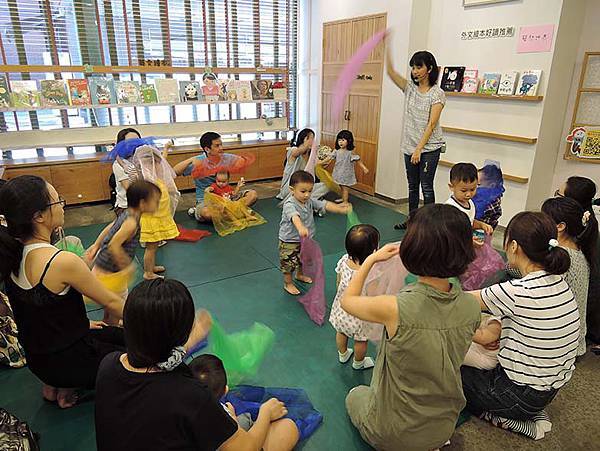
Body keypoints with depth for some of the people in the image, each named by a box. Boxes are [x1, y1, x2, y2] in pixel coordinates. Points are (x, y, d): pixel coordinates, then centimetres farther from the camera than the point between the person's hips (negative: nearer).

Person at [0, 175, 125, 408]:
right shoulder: (62, 262, -31)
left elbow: (43, 311, 5)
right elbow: (110, 302, -18)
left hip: (38, 354, 7)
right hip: (65, 360, -7)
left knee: (122, 336, 24)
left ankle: (54, 384, 17)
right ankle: (67, 388, 10)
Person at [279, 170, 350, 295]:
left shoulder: (310, 201, -6)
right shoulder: (289, 204, -30)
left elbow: (325, 205, -7)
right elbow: (294, 216, -50)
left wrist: (341, 209, -18)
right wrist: (301, 228, -69)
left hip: (305, 239, 7)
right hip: (289, 241, -7)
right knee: (289, 263, 7)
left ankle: (300, 275, 55)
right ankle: (288, 283, 31)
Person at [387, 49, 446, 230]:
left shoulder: (437, 93, -9)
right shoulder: (410, 88, 7)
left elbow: (431, 124, -15)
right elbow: (391, 72, -3)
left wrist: (419, 149, -19)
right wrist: (388, 49, -13)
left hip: (429, 148, -6)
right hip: (409, 147, 6)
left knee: (426, 187, -2)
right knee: (412, 186, 15)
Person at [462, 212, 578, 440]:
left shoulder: (517, 292, -32)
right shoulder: (559, 283, -7)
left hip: (523, 395, -8)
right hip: (552, 386, 8)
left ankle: (508, 420, 8)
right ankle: (533, 414, 16)